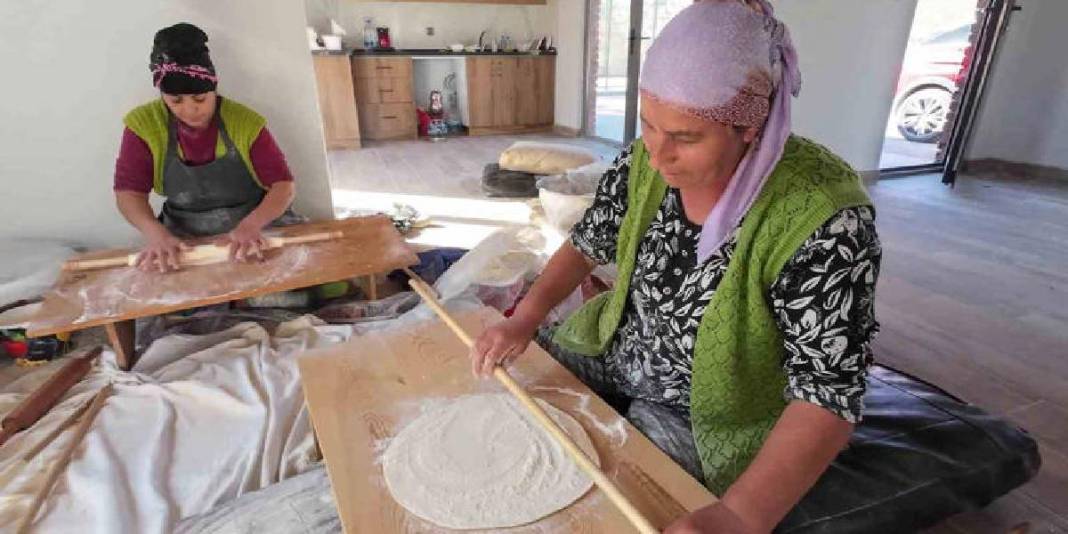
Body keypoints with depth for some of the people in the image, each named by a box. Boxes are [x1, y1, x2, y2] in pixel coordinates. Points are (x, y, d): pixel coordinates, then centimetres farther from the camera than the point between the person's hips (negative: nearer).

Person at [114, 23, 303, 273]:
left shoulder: (246, 122, -10)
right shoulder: (144, 124, -5)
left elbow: (283, 185, -12)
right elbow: (129, 191, -2)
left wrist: (250, 226, -29)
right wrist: (156, 234, -22)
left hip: (258, 227, 0)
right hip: (184, 241, 1)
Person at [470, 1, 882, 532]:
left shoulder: (823, 216, -29)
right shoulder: (646, 161, -13)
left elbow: (828, 393, -28)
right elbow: (589, 241, 0)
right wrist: (525, 318, -13)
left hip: (706, 416, -4)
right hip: (613, 352, 5)